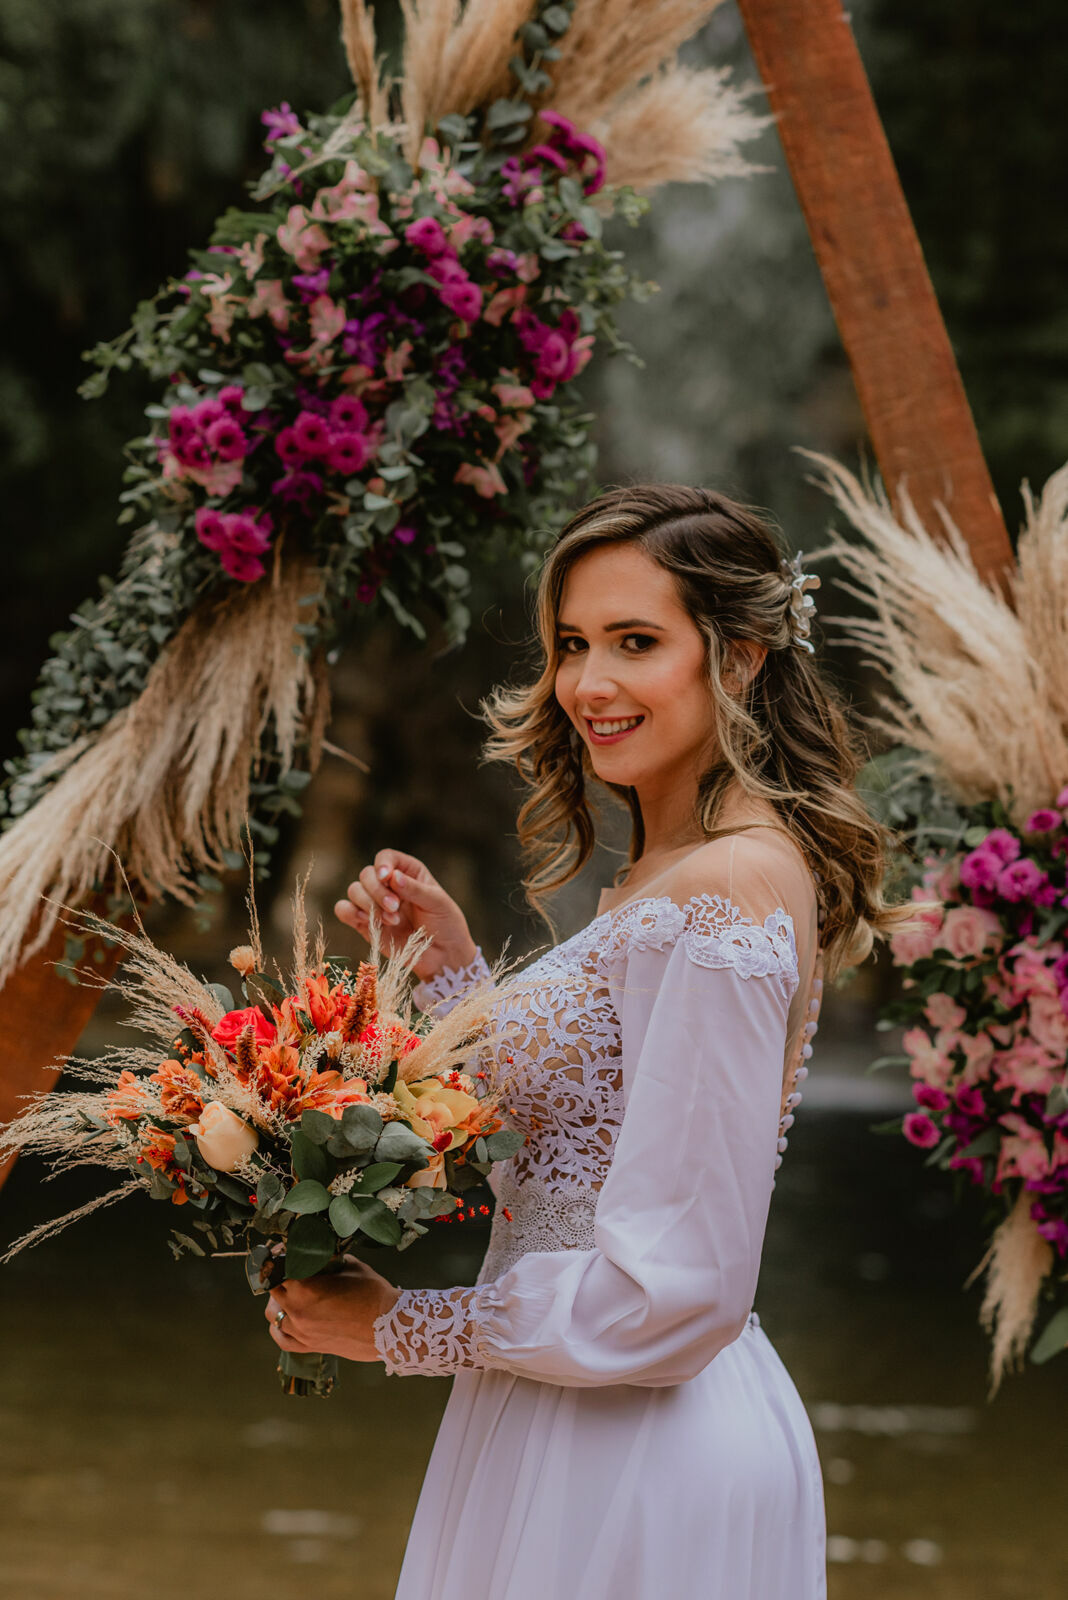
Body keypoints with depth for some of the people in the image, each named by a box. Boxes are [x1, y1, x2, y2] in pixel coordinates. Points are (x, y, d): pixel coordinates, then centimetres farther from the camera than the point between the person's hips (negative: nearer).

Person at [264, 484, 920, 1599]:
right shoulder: (671, 872, 10)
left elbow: (668, 1295, -24)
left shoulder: (724, 890, -20)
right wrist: (450, 964, 5)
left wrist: (397, 1328, -13)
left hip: (630, 1457, -9)